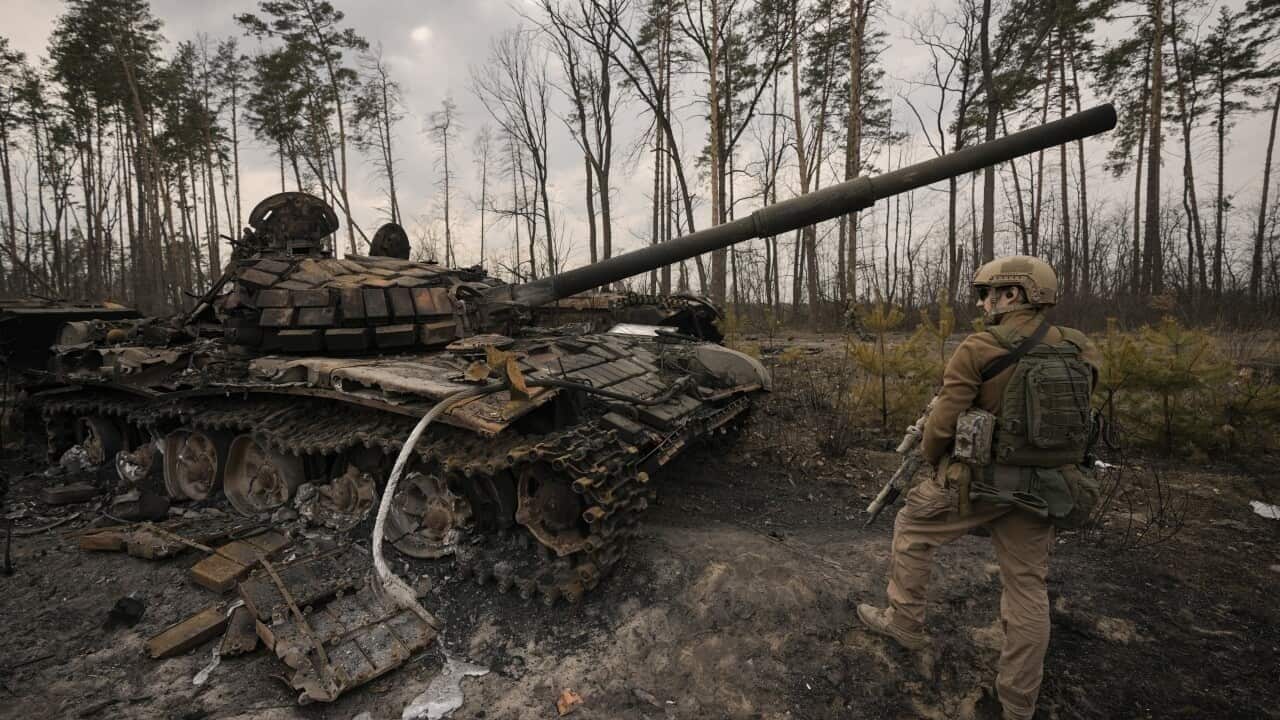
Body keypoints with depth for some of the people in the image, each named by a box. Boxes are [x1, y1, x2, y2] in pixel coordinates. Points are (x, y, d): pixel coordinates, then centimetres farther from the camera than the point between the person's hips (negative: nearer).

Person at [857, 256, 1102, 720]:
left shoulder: (978, 349, -15)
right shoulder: (1080, 352, 3)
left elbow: (942, 423, -14)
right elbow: (1079, 420, 11)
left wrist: (931, 458, 6)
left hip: (977, 480, -5)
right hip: (1042, 491, 6)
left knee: (912, 529, 19)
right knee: (1027, 586, 15)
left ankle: (904, 623, 30)